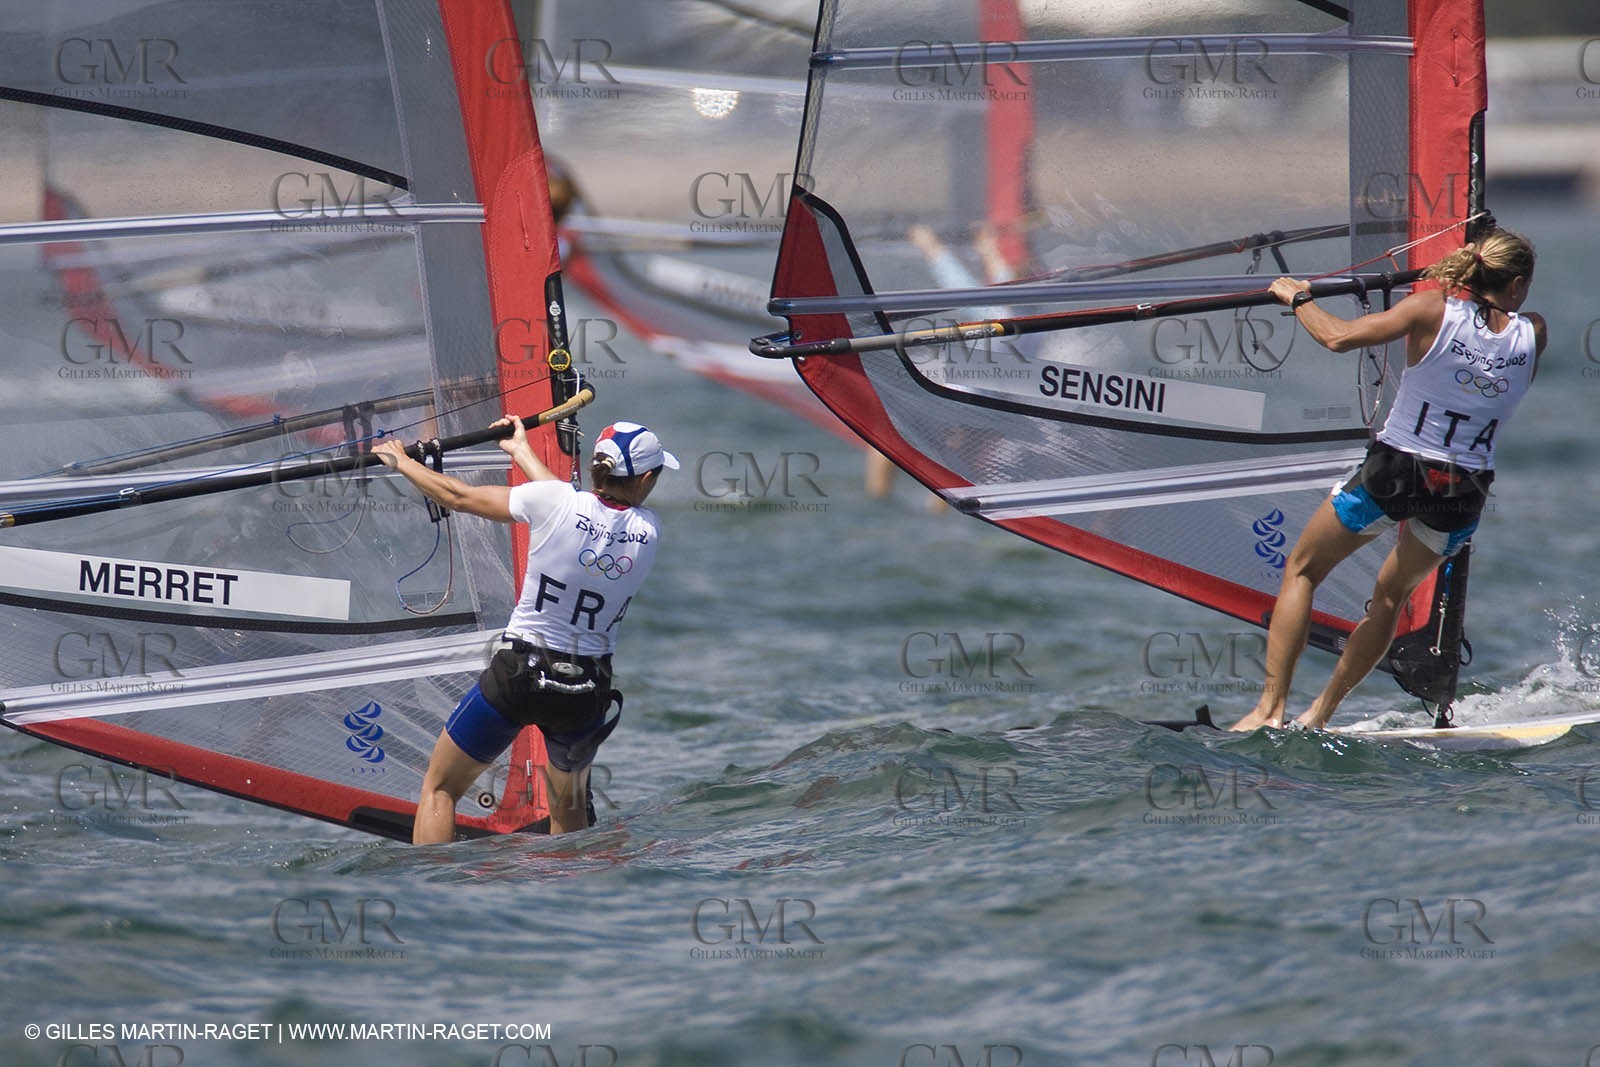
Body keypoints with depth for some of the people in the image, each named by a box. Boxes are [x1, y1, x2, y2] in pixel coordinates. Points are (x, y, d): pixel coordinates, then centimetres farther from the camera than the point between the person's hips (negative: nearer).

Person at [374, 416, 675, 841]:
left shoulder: (554, 502, -14)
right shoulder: (647, 531, -4)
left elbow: (458, 496, -1)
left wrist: (401, 462, 17)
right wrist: (523, 452, 30)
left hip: (517, 676, -3)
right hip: (587, 690, 3)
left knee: (440, 788, 14)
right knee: (569, 810, 25)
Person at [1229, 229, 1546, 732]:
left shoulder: (1433, 309, -10)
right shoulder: (1532, 334, -2)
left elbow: (1338, 336, -14)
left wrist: (1299, 299, 5)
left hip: (1392, 471, -3)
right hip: (1464, 494, 3)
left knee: (1301, 570, 16)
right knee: (1392, 593, 28)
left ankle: (1270, 707, 4)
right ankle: (1320, 713, 27)